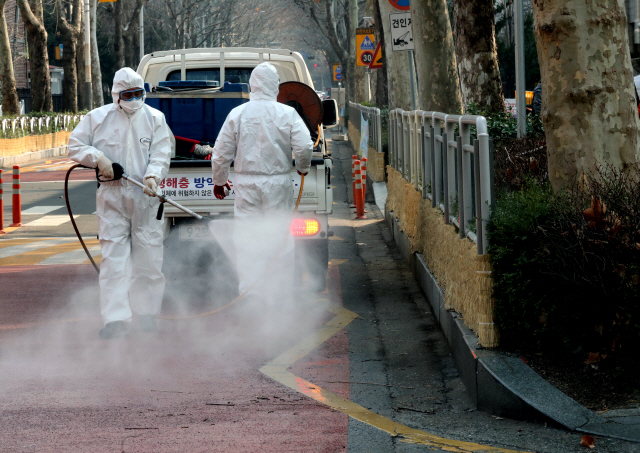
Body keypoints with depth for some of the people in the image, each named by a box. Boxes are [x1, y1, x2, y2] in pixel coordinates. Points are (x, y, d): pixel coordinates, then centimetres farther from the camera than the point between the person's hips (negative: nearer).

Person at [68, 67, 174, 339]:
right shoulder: (98, 118, 5)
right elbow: (75, 146, 9)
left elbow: (161, 154, -3)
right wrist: (98, 158, -9)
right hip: (112, 197, 0)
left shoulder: (155, 119, 5)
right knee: (113, 257, -5)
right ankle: (116, 319, -6)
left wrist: (152, 177, -22)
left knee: (148, 257, 3)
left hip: (145, 197, 0)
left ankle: (147, 312, 19)